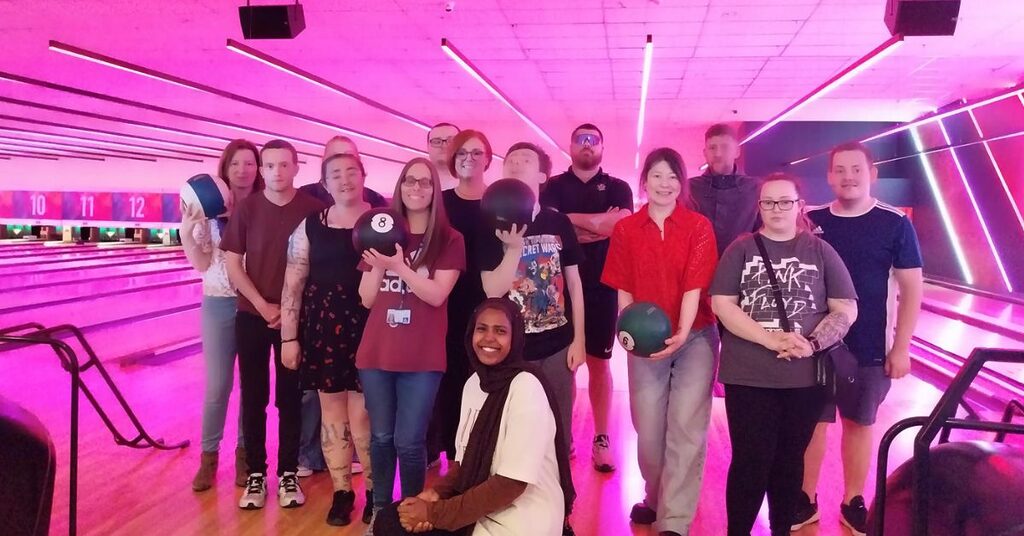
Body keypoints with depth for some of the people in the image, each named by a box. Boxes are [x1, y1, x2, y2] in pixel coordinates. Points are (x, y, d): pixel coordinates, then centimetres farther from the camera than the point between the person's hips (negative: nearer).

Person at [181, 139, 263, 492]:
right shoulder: (209, 209, -2)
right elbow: (202, 264, -3)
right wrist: (186, 231, -17)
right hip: (219, 304, 0)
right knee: (217, 385, 5)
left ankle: (245, 452, 25)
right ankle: (208, 455, 21)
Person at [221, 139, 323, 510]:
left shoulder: (312, 210, -4)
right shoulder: (247, 209, -1)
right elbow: (233, 266, -1)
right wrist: (263, 306, -10)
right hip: (253, 316, 1)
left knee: (289, 397, 7)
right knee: (253, 398, 7)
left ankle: (288, 474, 18)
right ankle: (255, 475, 18)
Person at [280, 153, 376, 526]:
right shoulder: (310, 226, 3)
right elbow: (293, 284, 2)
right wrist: (289, 338, -1)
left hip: (369, 329, -2)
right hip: (323, 328, 2)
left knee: (363, 416, 1)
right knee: (333, 414, 10)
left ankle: (374, 492, 20)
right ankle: (341, 492, 26)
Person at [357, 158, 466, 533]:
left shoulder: (449, 240, -1)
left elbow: (437, 294, -12)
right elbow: (367, 299, 6)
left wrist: (399, 265, -22)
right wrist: (377, 265, -11)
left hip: (422, 359, -3)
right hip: (376, 353, 4)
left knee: (409, 441, -3)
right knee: (381, 436, 11)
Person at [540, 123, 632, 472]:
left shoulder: (617, 188, 6)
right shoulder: (553, 187, 6)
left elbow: (621, 226, -12)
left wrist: (572, 220, -10)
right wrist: (598, 225, -14)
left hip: (603, 286, 0)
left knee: (599, 363, 7)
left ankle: (602, 440, 13)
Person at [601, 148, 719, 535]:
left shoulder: (699, 226, -2)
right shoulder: (626, 229, 3)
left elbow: (694, 286, -11)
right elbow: (624, 289, 3)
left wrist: (681, 333, -24)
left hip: (695, 337, -2)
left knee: (686, 429, -4)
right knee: (648, 429, 9)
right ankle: (656, 500, 33)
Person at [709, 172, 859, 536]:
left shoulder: (820, 251, 5)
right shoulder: (741, 249, 3)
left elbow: (846, 310, 3)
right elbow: (721, 304, -6)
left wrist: (812, 344, -14)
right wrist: (771, 339, -17)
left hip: (806, 376, 2)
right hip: (748, 375, -1)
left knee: (790, 459, 13)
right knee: (751, 460, 0)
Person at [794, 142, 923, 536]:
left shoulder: (895, 224, -6)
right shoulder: (812, 221, -2)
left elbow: (912, 288, -4)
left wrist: (901, 348, -7)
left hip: (870, 349, -1)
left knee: (860, 423, 13)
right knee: (813, 422, 9)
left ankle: (853, 502, 29)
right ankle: (806, 500, 24)